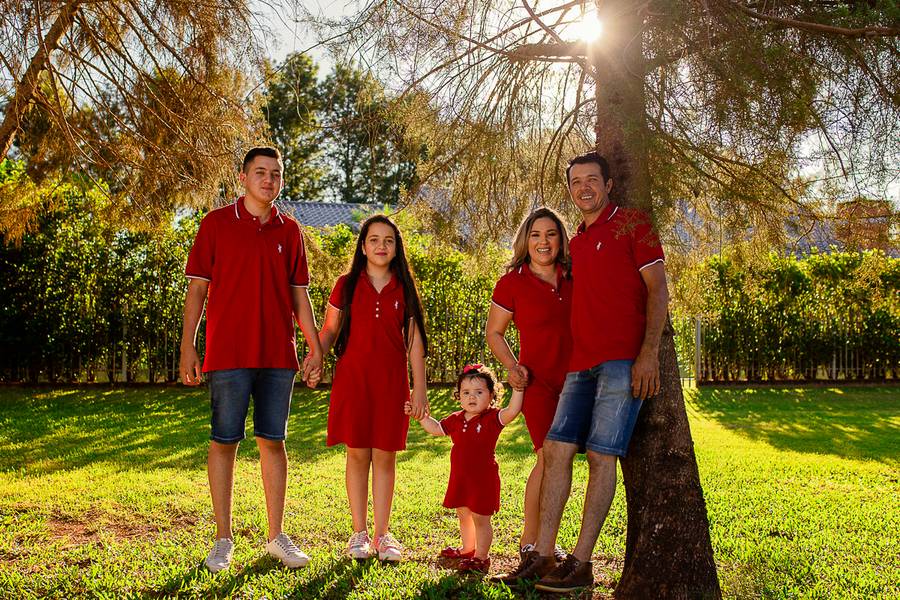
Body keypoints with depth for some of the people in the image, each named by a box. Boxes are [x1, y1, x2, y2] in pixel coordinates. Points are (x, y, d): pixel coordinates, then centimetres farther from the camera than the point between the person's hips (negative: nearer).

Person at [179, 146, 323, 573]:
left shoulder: (289, 230, 11)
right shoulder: (216, 224, 2)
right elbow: (197, 287, 1)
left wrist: (315, 347, 8)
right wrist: (187, 346, -4)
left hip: (278, 355, 3)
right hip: (228, 354, -3)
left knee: (273, 441, 8)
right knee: (224, 442, 1)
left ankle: (276, 537, 17)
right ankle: (223, 540, 12)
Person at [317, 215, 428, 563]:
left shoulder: (404, 290, 7)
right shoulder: (347, 285, 4)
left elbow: (414, 341, 7)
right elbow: (329, 330, 5)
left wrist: (419, 388, 3)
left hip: (391, 382, 1)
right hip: (353, 378, -1)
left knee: (385, 455, 3)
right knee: (357, 454, 3)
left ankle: (382, 534, 13)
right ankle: (359, 534, 13)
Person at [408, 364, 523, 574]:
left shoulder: (492, 418, -12)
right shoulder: (456, 420, 5)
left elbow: (512, 411, -28)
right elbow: (436, 428, 20)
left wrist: (517, 388, -33)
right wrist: (421, 416, 12)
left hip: (483, 478, -7)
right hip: (460, 478, 7)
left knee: (480, 519, 1)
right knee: (463, 515, 22)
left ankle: (481, 557, 13)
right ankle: (468, 550, 41)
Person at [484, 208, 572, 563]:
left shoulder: (573, 279, 6)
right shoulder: (512, 283, -5)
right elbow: (493, 333, 4)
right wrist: (512, 367, -10)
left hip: (573, 380, 5)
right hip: (537, 381, -5)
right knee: (549, 458, -12)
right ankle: (529, 542, 3)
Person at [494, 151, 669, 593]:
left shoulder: (633, 224, 1)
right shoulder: (576, 242, 21)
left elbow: (657, 288, -5)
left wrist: (649, 352, -16)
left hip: (623, 361, -7)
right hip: (582, 364, 7)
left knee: (601, 456, -8)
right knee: (556, 449, 0)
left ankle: (580, 563, -3)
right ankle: (541, 555, 4)